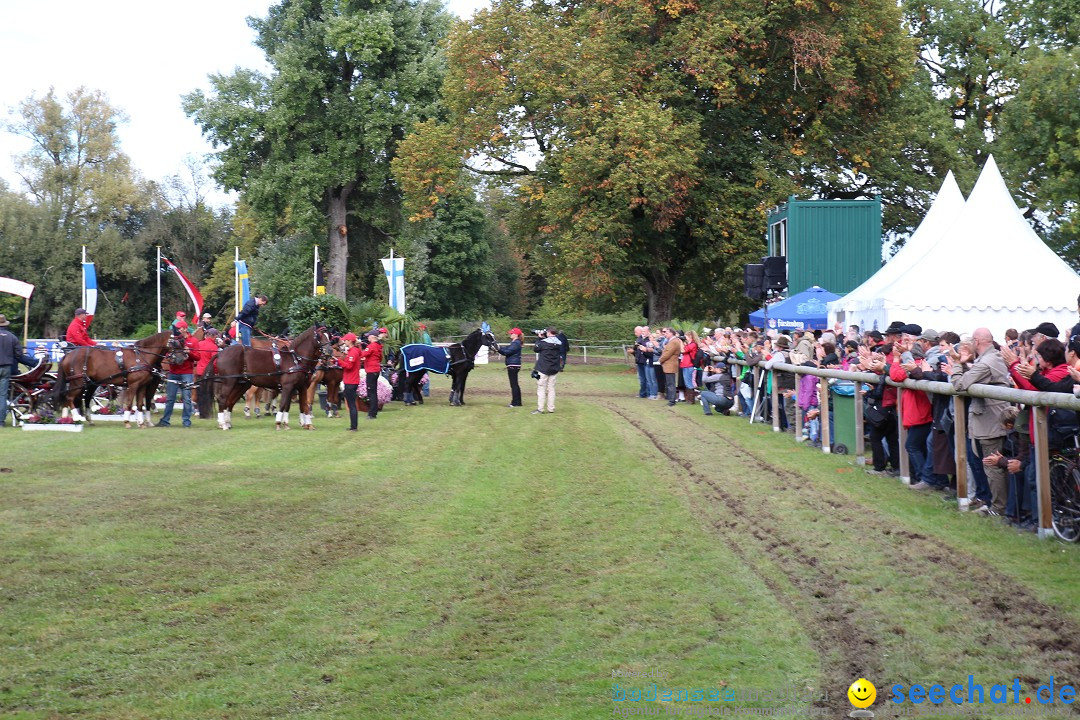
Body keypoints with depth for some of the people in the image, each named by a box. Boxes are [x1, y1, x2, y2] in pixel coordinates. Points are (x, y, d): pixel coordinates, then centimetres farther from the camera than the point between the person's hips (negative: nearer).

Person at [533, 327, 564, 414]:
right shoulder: (559, 343, 4)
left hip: (543, 369, -6)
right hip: (554, 369, 6)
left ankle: (540, 409, -2)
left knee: (541, 389, -1)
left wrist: (540, 338, 6)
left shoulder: (544, 342, -15)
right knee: (551, 389, 11)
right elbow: (560, 356, 12)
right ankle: (551, 408, 12)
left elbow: (536, 349, 0)